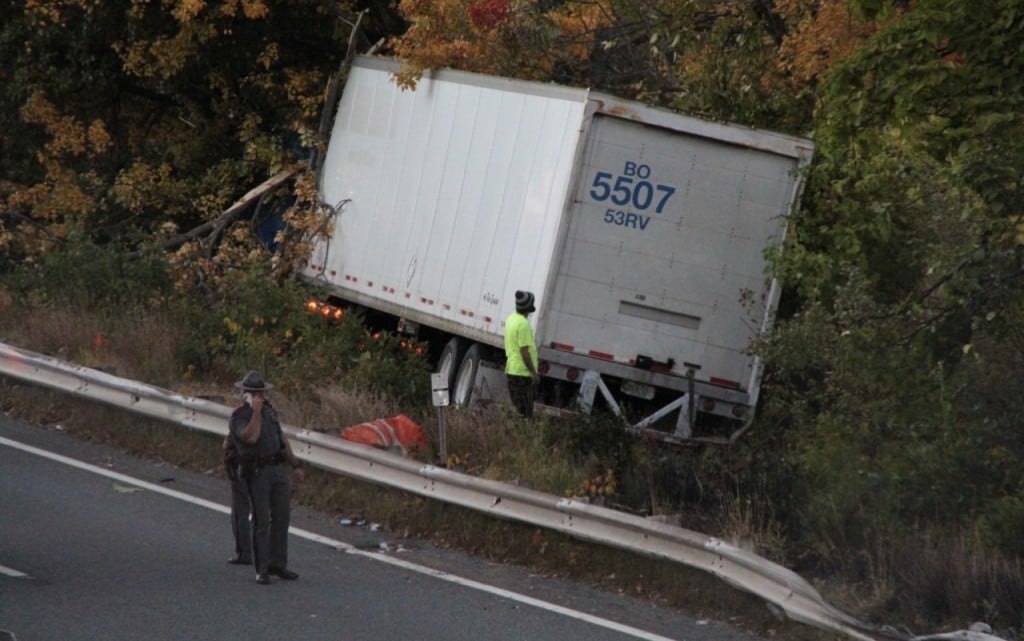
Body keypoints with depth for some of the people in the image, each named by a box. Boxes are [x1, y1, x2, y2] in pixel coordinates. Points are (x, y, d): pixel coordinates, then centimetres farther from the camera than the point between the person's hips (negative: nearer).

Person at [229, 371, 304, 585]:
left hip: (278, 469, 7)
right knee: (261, 521, -4)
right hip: (256, 472, -7)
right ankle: (261, 570, 1)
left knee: (282, 517, 8)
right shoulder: (239, 416, -8)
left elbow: (282, 439, 20)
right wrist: (255, 411, -27)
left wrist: (295, 465, 19)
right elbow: (251, 437, -27)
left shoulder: (270, 411, 14)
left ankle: (278, 564, 17)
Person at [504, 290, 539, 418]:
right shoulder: (523, 324, -20)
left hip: (511, 368, 9)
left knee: (516, 407, 15)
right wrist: (533, 372, -16)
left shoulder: (511, 319, 10)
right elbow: (524, 351, -22)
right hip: (522, 371, -9)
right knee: (524, 411, -6)